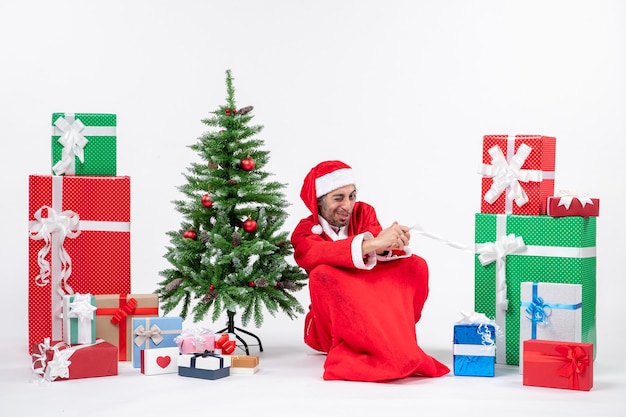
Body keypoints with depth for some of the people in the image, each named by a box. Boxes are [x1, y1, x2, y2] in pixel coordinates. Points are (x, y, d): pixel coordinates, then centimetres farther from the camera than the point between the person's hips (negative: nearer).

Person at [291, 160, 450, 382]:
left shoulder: (364, 212, 3)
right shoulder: (304, 232, -7)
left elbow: (379, 253, -15)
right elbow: (320, 254, -31)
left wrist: (392, 242, -40)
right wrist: (371, 243, -46)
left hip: (375, 308, 3)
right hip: (333, 322, -3)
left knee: (416, 265, -17)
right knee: (323, 275, -33)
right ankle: (395, 353, -37)